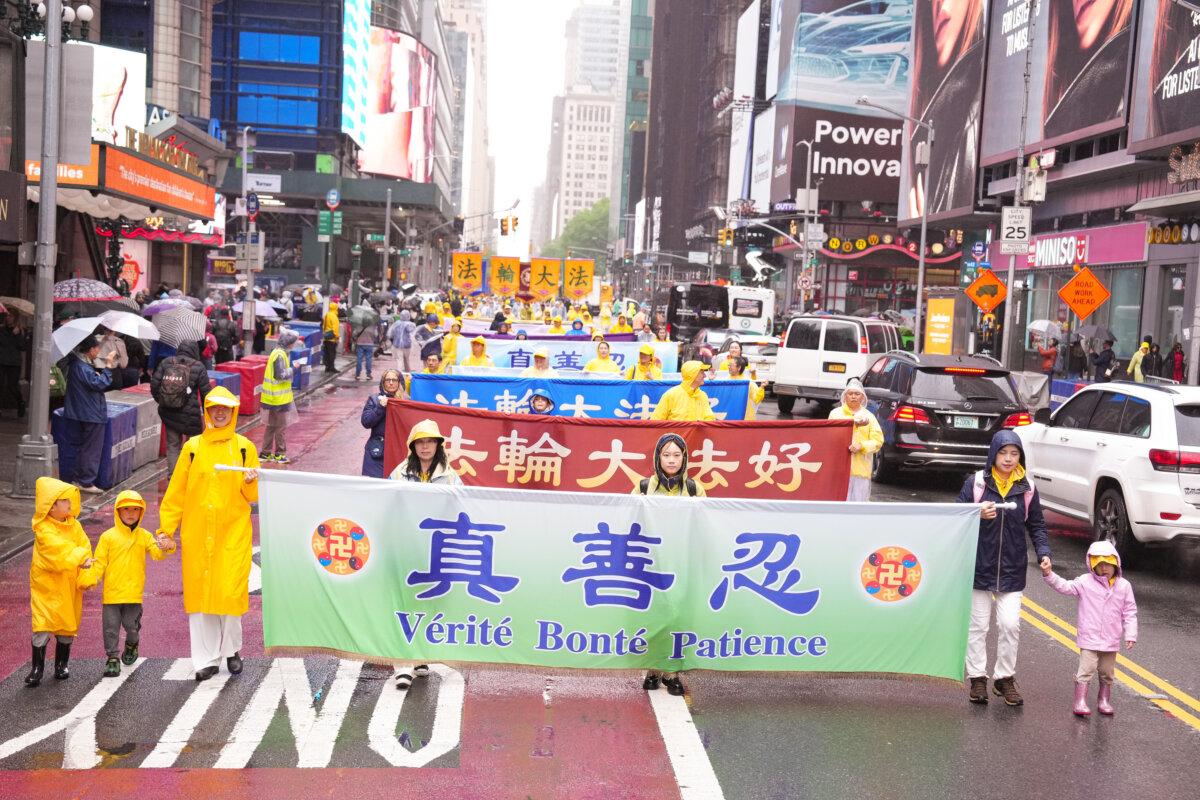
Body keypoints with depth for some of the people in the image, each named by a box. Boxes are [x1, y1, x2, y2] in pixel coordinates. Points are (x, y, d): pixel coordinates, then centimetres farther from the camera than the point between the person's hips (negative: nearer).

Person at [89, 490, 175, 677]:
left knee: (131, 625, 4)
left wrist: (166, 547, -28)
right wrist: (91, 578, -13)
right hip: (112, 591, 0)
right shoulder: (108, 536, 2)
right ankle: (113, 658, 14)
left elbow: (156, 553, -6)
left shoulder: (144, 536, 7)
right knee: (110, 627, 2)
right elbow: (100, 562, 3)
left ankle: (132, 645, 34)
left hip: (134, 592, 0)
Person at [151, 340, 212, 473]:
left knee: (172, 445, 12)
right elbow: (206, 392, -6)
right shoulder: (198, 367, -7)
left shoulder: (165, 363, 1)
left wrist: (160, 400, 15)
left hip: (168, 413, 3)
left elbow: (154, 384, -1)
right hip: (190, 414, -3)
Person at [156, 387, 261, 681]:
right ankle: (206, 659, 12)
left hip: (233, 533, -1)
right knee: (198, 594, 2)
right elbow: (176, 492, 6)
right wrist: (166, 528, 2)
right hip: (197, 534, 1)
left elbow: (254, 495, 5)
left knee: (231, 592, -5)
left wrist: (250, 482, -16)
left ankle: (232, 649, 18)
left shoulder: (244, 447, 4)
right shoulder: (193, 447, 6)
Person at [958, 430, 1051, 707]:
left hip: (1012, 569, 1)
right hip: (979, 566, -1)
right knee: (978, 626, 8)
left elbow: (1036, 525, 9)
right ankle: (977, 678, 19)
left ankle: (1005, 678, 15)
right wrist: (978, 515, -21)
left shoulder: (1027, 489, 2)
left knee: (1010, 624, -2)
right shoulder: (975, 483, -3)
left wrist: (1044, 553, -5)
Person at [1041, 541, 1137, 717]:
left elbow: (1130, 613, 5)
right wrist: (1049, 575, -29)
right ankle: (1080, 702, -2)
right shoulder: (1085, 582, -4)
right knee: (1086, 669, -7)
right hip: (1089, 638, -3)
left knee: (1107, 672, 14)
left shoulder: (1124, 586, 2)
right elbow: (1065, 586, -13)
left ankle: (1104, 701, 29)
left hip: (1111, 641, 3)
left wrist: (1130, 635, 1)